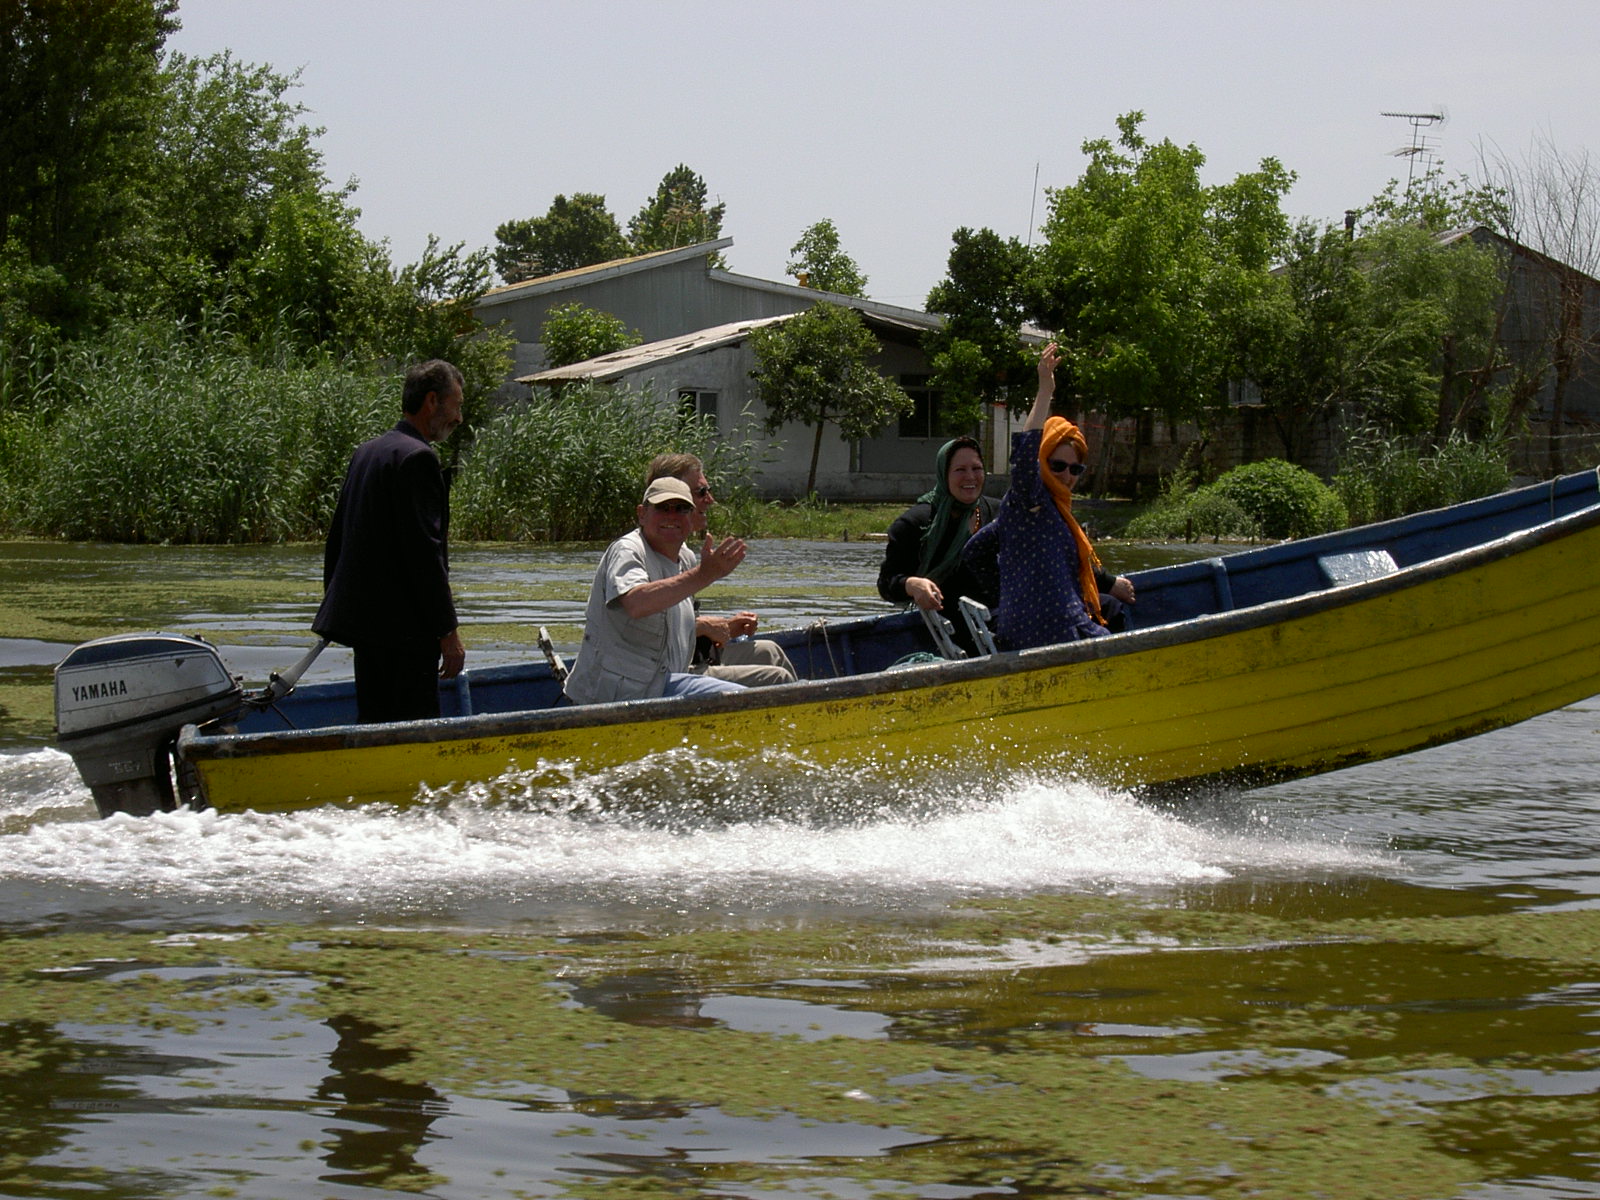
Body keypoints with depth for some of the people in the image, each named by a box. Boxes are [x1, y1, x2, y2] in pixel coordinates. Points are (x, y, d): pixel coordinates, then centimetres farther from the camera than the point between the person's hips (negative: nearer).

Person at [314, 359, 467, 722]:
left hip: (364, 621, 10)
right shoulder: (417, 458, -14)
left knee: (373, 722, 12)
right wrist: (448, 631, -16)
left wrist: (338, 607, 27)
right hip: (403, 628, -10)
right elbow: (425, 553, -19)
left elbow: (336, 543, 20)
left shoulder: (364, 453, 15)